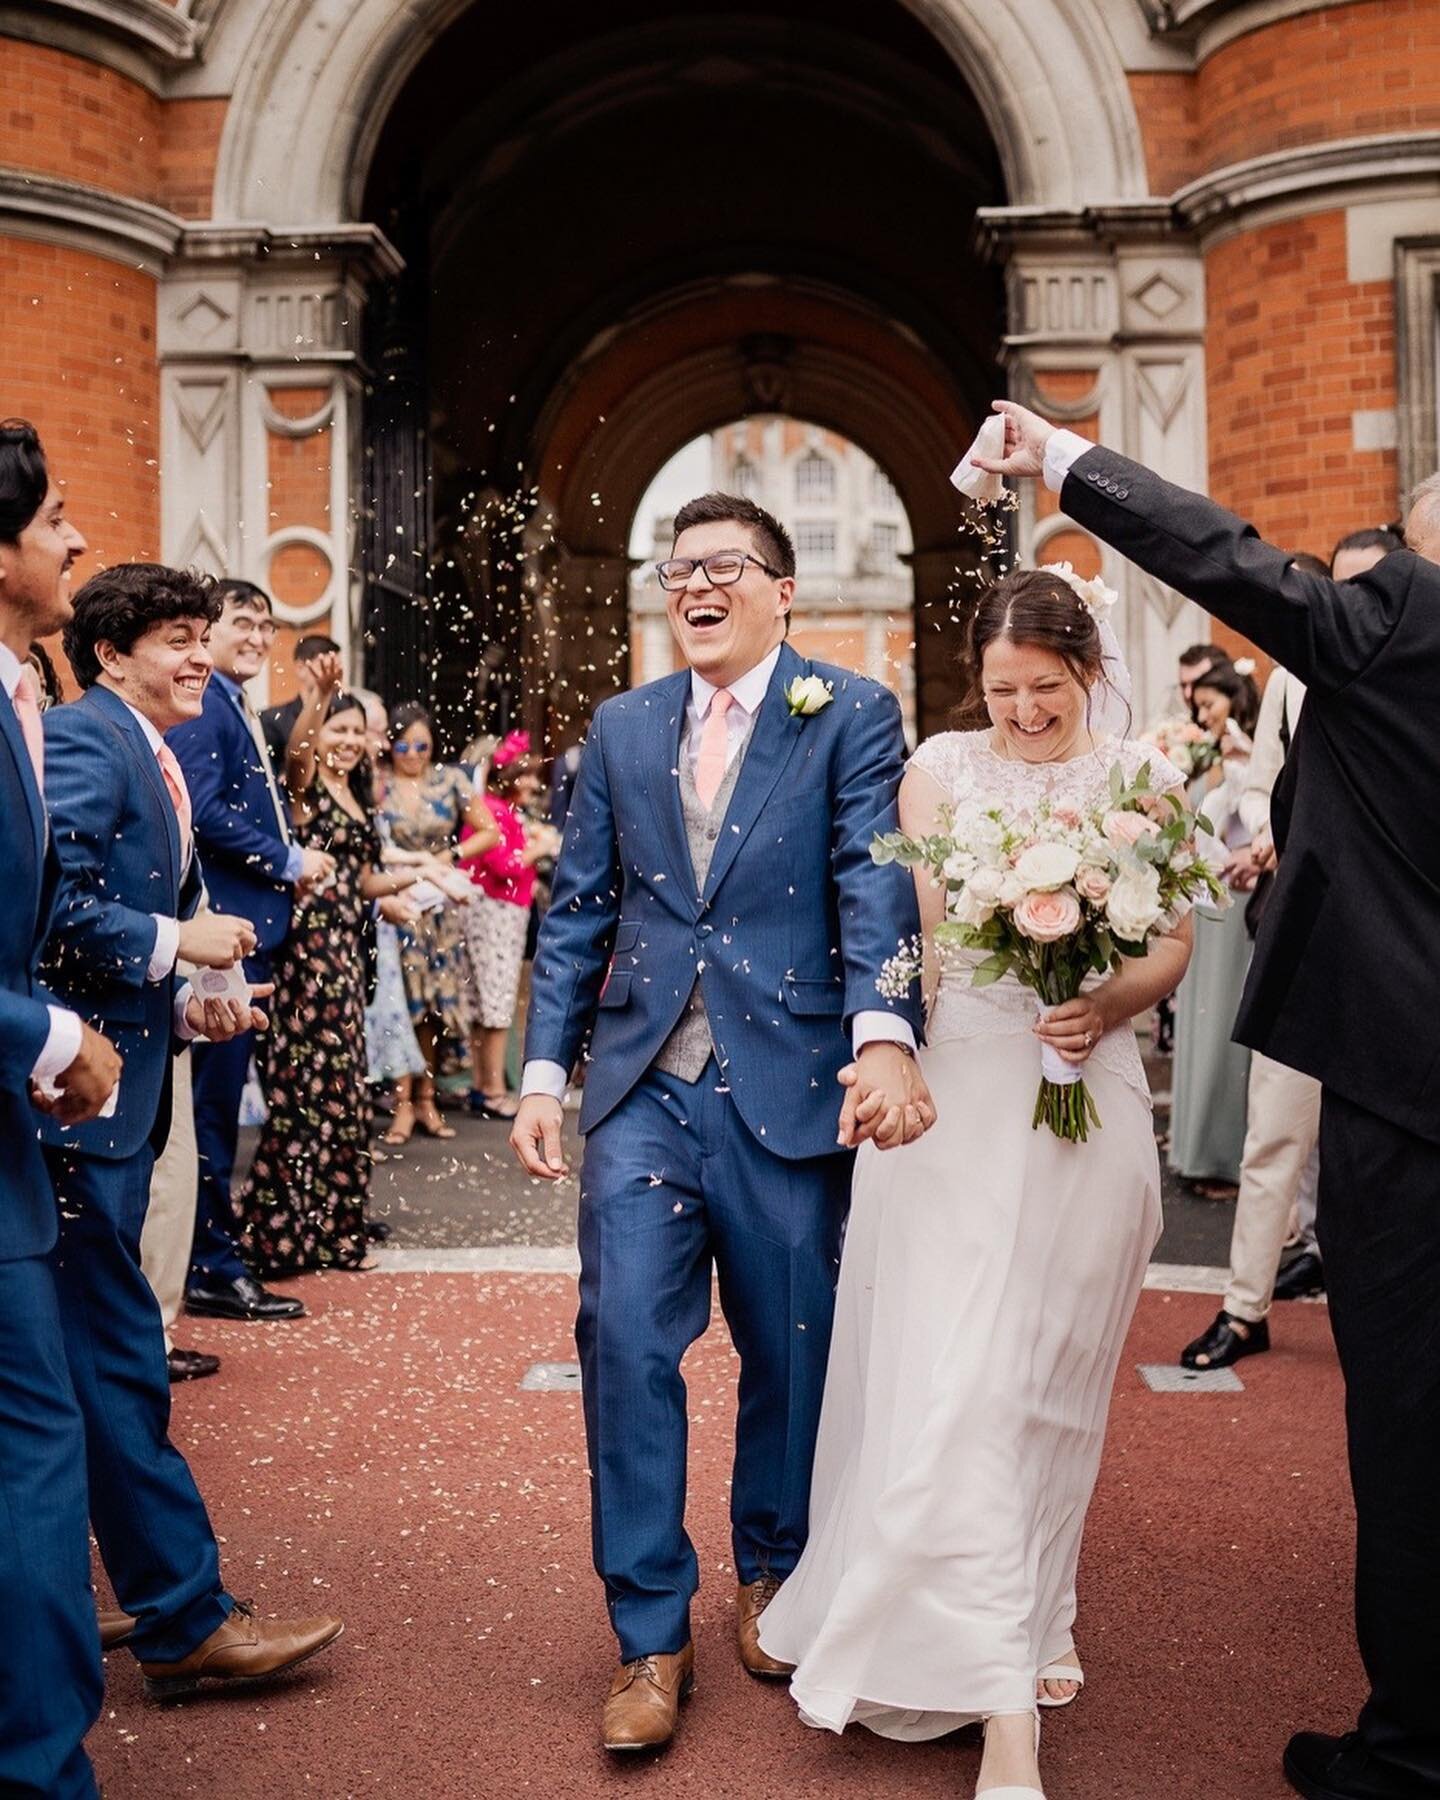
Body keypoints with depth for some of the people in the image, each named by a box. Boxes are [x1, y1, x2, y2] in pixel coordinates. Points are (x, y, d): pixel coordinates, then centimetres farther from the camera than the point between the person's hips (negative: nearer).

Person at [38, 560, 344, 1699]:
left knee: (105, 1351, 17)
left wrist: (192, 1006, 6)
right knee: (119, 1354, -4)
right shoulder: (87, 739, -12)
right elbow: (51, 903, -24)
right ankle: (187, 1619, 2)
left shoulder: (156, 763, 18)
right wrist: (175, 942, -16)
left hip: (121, 1092, 10)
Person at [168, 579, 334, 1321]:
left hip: (252, 926, 10)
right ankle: (213, 1269, 3)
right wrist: (289, 861, -14)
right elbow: (204, 810, -21)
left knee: (221, 1100, 14)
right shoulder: (201, 706, -11)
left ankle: (215, 1255, 22)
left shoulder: (242, 711, 19)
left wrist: (292, 864, 7)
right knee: (213, 1101, -3)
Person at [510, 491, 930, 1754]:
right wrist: (544, 1068, 4)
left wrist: (884, 1037, -29)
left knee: (790, 1350, 11)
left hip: (789, 1090, -2)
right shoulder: (621, 729, 12)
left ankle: (769, 1573, 35)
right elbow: (580, 910, 11)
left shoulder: (850, 716, 0)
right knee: (626, 1342, -4)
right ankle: (653, 1639, 10)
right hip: (644, 1089, 3)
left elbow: (874, 884, -13)